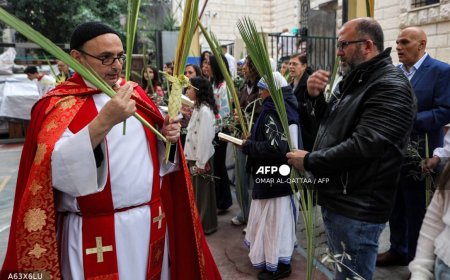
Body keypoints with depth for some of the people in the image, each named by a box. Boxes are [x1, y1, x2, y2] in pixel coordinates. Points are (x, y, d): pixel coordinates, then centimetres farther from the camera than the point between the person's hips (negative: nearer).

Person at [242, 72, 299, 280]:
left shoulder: (272, 112, -20)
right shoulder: (286, 107, 7)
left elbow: (275, 147, -30)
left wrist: (247, 146, -17)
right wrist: (252, 139, 7)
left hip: (273, 176, -9)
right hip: (281, 173, 9)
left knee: (273, 219, 4)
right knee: (278, 218, 20)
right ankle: (279, 257, 35)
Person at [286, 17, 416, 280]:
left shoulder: (391, 87, -18)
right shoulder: (353, 79, 12)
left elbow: (363, 146, -28)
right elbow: (326, 121, 17)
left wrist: (309, 161, -19)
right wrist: (314, 95, -4)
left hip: (356, 210, -9)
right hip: (335, 199, 9)